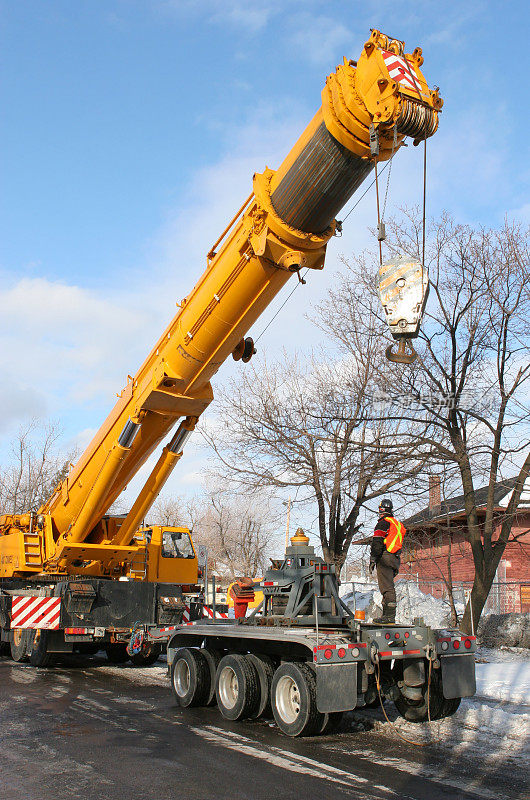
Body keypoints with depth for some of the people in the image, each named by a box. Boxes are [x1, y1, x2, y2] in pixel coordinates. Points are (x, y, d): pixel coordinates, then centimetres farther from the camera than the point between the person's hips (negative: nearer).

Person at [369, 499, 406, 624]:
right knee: (389, 587, 12)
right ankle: (387, 615, 12)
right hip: (395, 559, 9)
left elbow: (377, 543, -13)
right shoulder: (398, 524, 22)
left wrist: (372, 560, -15)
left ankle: (389, 616, -16)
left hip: (384, 558, -9)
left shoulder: (383, 523, -6)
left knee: (387, 588, -12)